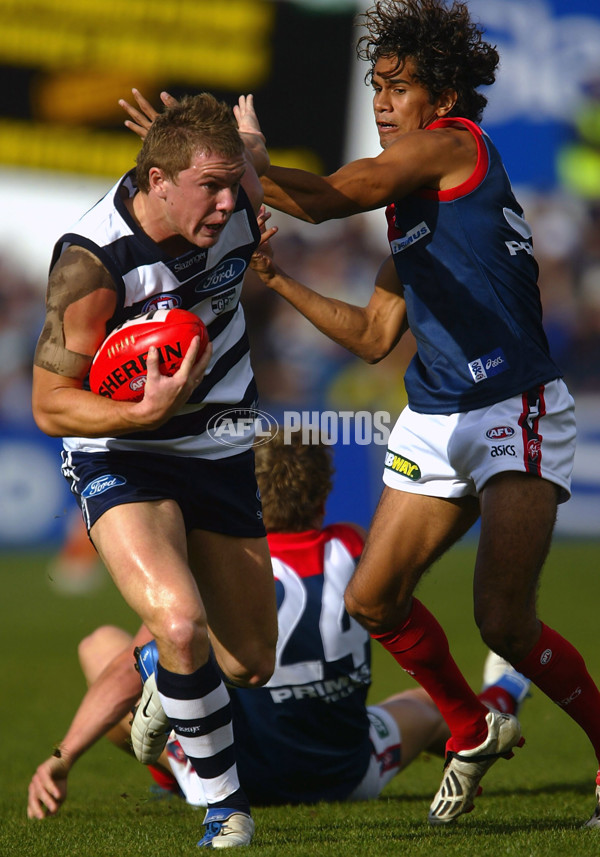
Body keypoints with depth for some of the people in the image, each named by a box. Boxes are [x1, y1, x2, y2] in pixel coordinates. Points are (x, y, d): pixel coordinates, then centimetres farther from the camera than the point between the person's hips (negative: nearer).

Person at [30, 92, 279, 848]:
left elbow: (250, 158, 14)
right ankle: (223, 800, -9)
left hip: (220, 453, 6)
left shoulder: (238, 198, -12)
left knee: (250, 665, 8)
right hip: (121, 459, -6)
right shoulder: (91, 259, -27)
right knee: (181, 625, -31)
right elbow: (50, 404, -22)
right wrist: (146, 412, -36)